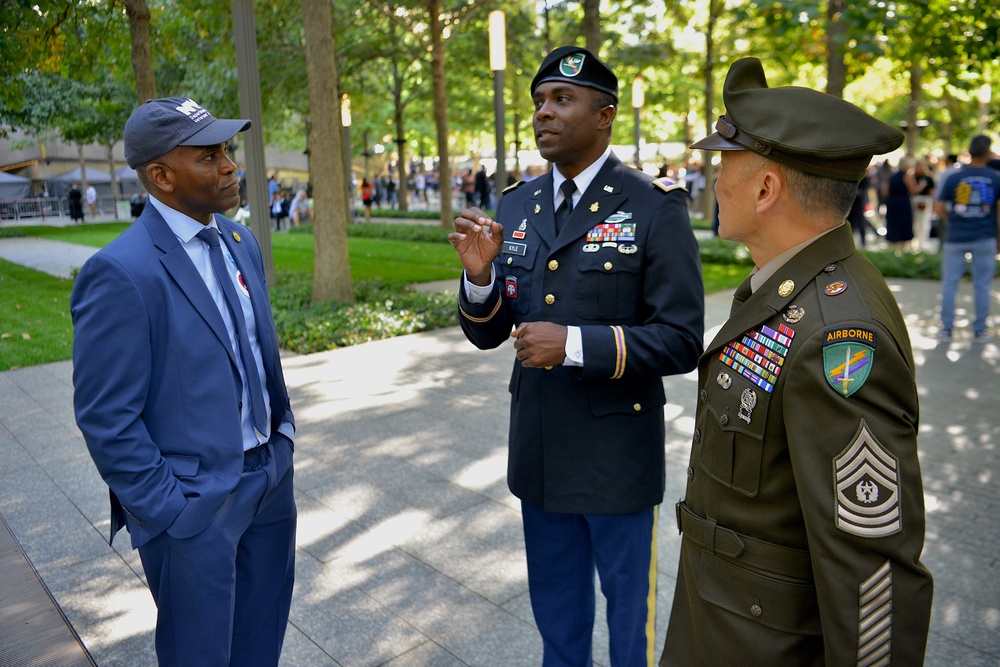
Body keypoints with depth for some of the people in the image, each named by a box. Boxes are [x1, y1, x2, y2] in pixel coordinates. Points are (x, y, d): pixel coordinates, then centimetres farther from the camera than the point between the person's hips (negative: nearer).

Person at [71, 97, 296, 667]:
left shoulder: (241, 241, 5)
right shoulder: (121, 272, -20)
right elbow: (107, 420, -17)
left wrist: (284, 429, 9)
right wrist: (168, 510, -14)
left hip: (270, 480, 7)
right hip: (195, 505, -6)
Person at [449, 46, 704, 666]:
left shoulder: (655, 208, -12)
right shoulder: (516, 206, 4)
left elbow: (681, 341, -16)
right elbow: (486, 334, 4)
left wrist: (576, 345, -26)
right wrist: (479, 275, -16)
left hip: (619, 454, -4)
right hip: (539, 450, 5)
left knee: (630, 609, 18)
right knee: (556, 610, 25)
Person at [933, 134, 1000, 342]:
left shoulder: (954, 178, -3)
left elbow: (938, 208, -4)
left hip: (956, 238, 0)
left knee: (949, 284, 8)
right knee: (982, 286, 8)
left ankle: (946, 329, 12)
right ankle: (980, 331, 15)